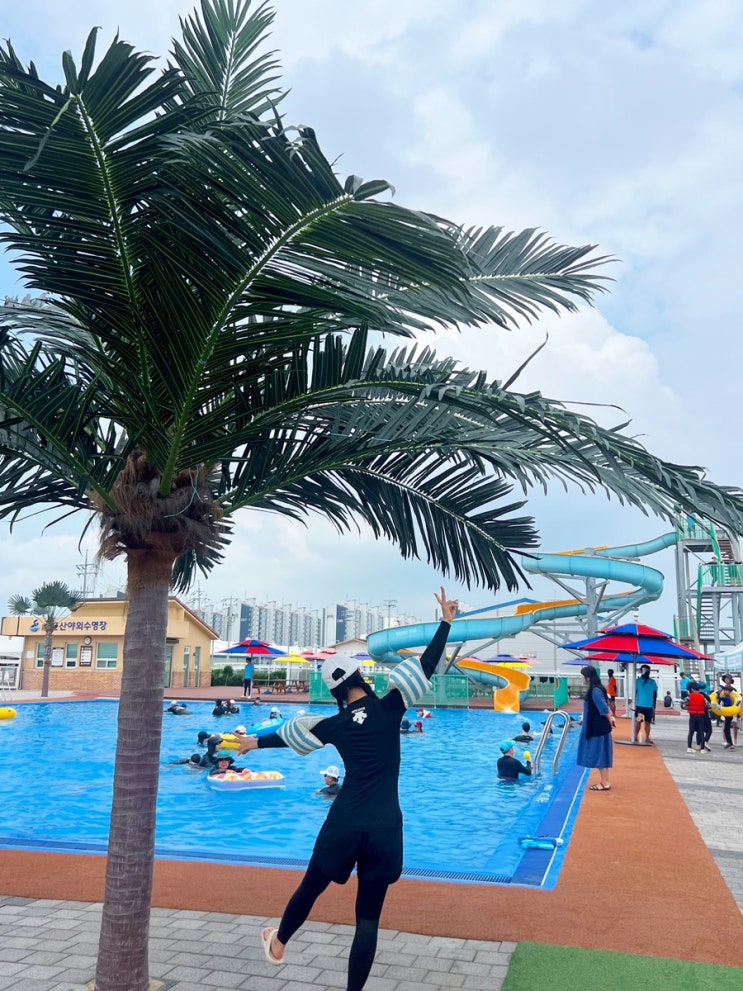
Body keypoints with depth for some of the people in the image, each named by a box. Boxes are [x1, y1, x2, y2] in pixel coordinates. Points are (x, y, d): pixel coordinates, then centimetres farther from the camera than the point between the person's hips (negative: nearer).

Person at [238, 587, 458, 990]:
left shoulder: (336, 724, 1)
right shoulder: (388, 709, -8)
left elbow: (290, 734, 17)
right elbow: (425, 667, -8)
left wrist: (257, 742, 35)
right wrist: (446, 623, -2)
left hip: (344, 823, 2)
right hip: (384, 828, -2)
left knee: (311, 887, 26)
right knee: (368, 918, 9)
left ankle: (278, 943, 49)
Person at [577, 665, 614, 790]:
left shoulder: (595, 691, -21)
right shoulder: (595, 689, 9)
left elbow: (604, 709, -21)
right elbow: (604, 707, 15)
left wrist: (610, 721, -6)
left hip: (598, 728, -10)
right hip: (596, 727, 10)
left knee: (599, 754, -2)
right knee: (600, 754, 14)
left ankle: (605, 783, 6)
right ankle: (604, 782, 22)